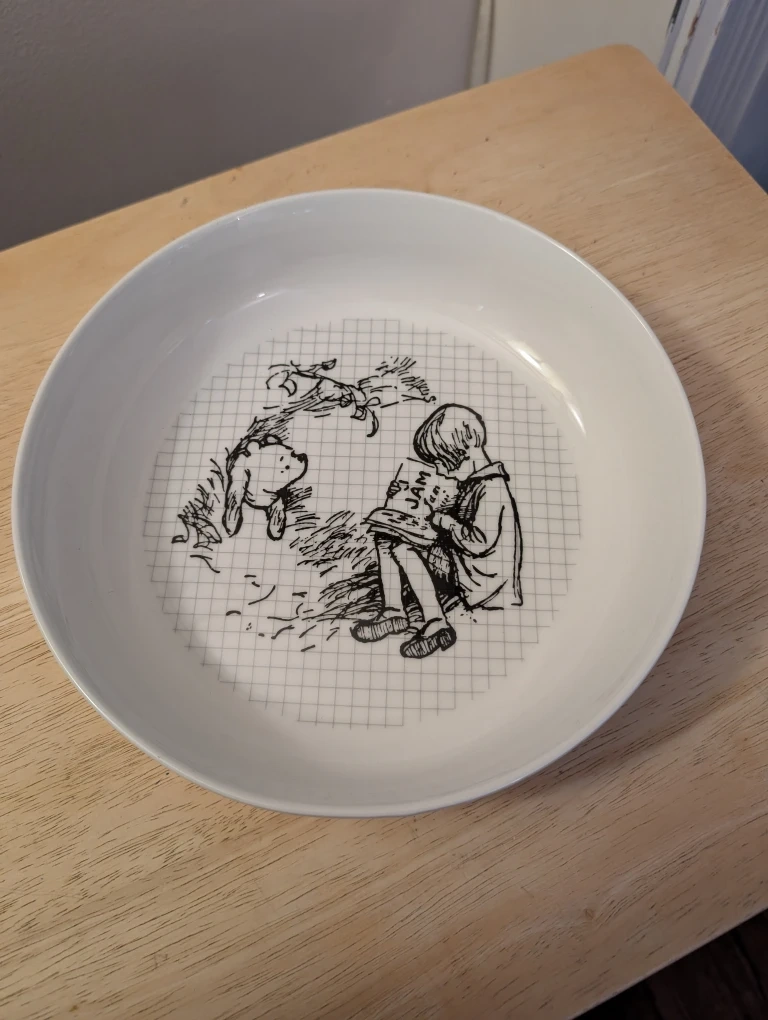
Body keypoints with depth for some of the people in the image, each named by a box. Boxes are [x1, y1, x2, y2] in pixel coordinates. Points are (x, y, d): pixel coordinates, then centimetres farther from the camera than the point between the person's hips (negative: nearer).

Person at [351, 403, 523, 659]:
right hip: (458, 562, 10)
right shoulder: (470, 482, 9)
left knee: (404, 549, -26)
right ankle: (394, 612, 2)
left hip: (481, 575, -10)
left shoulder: (491, 488, -20)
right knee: (385, 537, 6)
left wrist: (444, 520, -16)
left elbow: (480, 543, -29)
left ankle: (436, 625, -19)